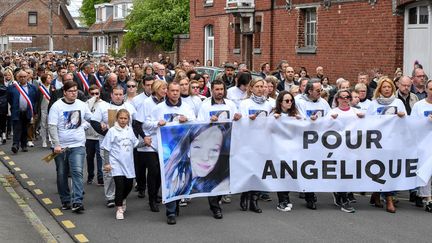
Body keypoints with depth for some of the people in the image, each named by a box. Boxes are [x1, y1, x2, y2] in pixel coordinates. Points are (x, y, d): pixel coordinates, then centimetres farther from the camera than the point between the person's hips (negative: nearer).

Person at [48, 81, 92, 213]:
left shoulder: (82, 105, 4)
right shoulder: (57, 106, -6)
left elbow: (91, 118, 18)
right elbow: (52, 127, -10)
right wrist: (56, 144, -18)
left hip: (78, 145, 1)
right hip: (61, 146, -1)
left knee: (77, 172, -13)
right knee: (62, 174, 9)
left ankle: (77, 202, -17)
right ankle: (65, 201, 23)